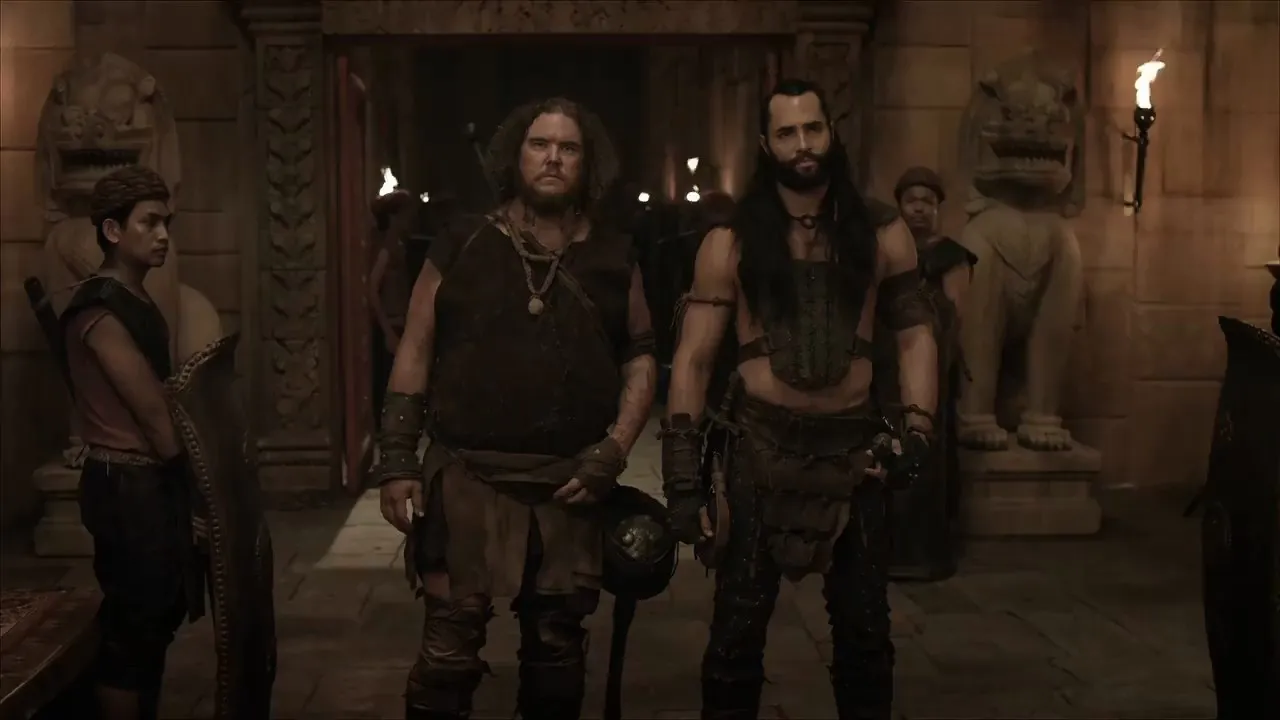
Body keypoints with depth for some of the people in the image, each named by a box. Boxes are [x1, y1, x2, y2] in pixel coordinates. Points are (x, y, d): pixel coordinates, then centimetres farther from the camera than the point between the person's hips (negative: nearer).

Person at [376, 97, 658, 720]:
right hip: (467, 477, -2)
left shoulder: (614, 259, 7)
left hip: (569, 484, 2)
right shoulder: (460, 249, 2)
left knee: (558, 644, 14)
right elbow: (415, 355, 3)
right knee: (450, 645, 0)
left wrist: (614, 453, -4)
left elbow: (640, 359, 9)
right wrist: (398, 462, -3)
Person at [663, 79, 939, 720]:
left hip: (854, 444, 2)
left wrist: (917, 430, -7)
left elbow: (914, 335, 8)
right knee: (738, 628, 7)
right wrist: (683, 476, -10)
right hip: (761, 444, -1)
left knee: (864, 628, 14)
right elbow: (692, 359, -4)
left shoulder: (881, 235, 3)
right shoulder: (731, 243, -3)